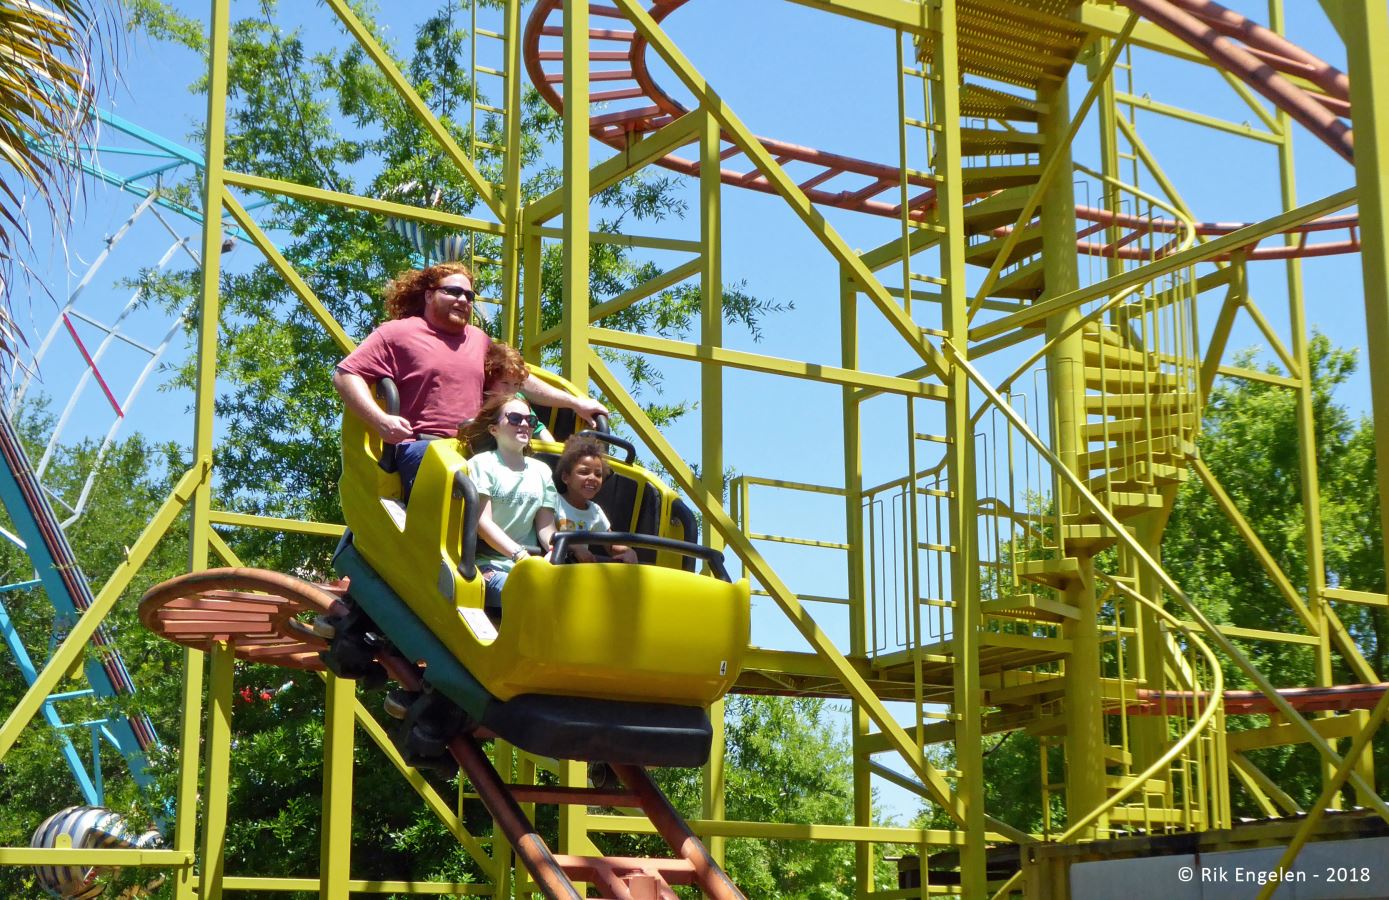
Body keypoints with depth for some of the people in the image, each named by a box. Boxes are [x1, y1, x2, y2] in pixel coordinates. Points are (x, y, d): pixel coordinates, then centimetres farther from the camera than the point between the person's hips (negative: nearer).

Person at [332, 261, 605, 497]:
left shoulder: (479, 340, 27)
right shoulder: (397, 333, 7)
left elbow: (521, 380, 34)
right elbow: (345, 375, 1)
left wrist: (575, 402, 28)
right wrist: (381, 421, -15)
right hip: (420, 448, -6)